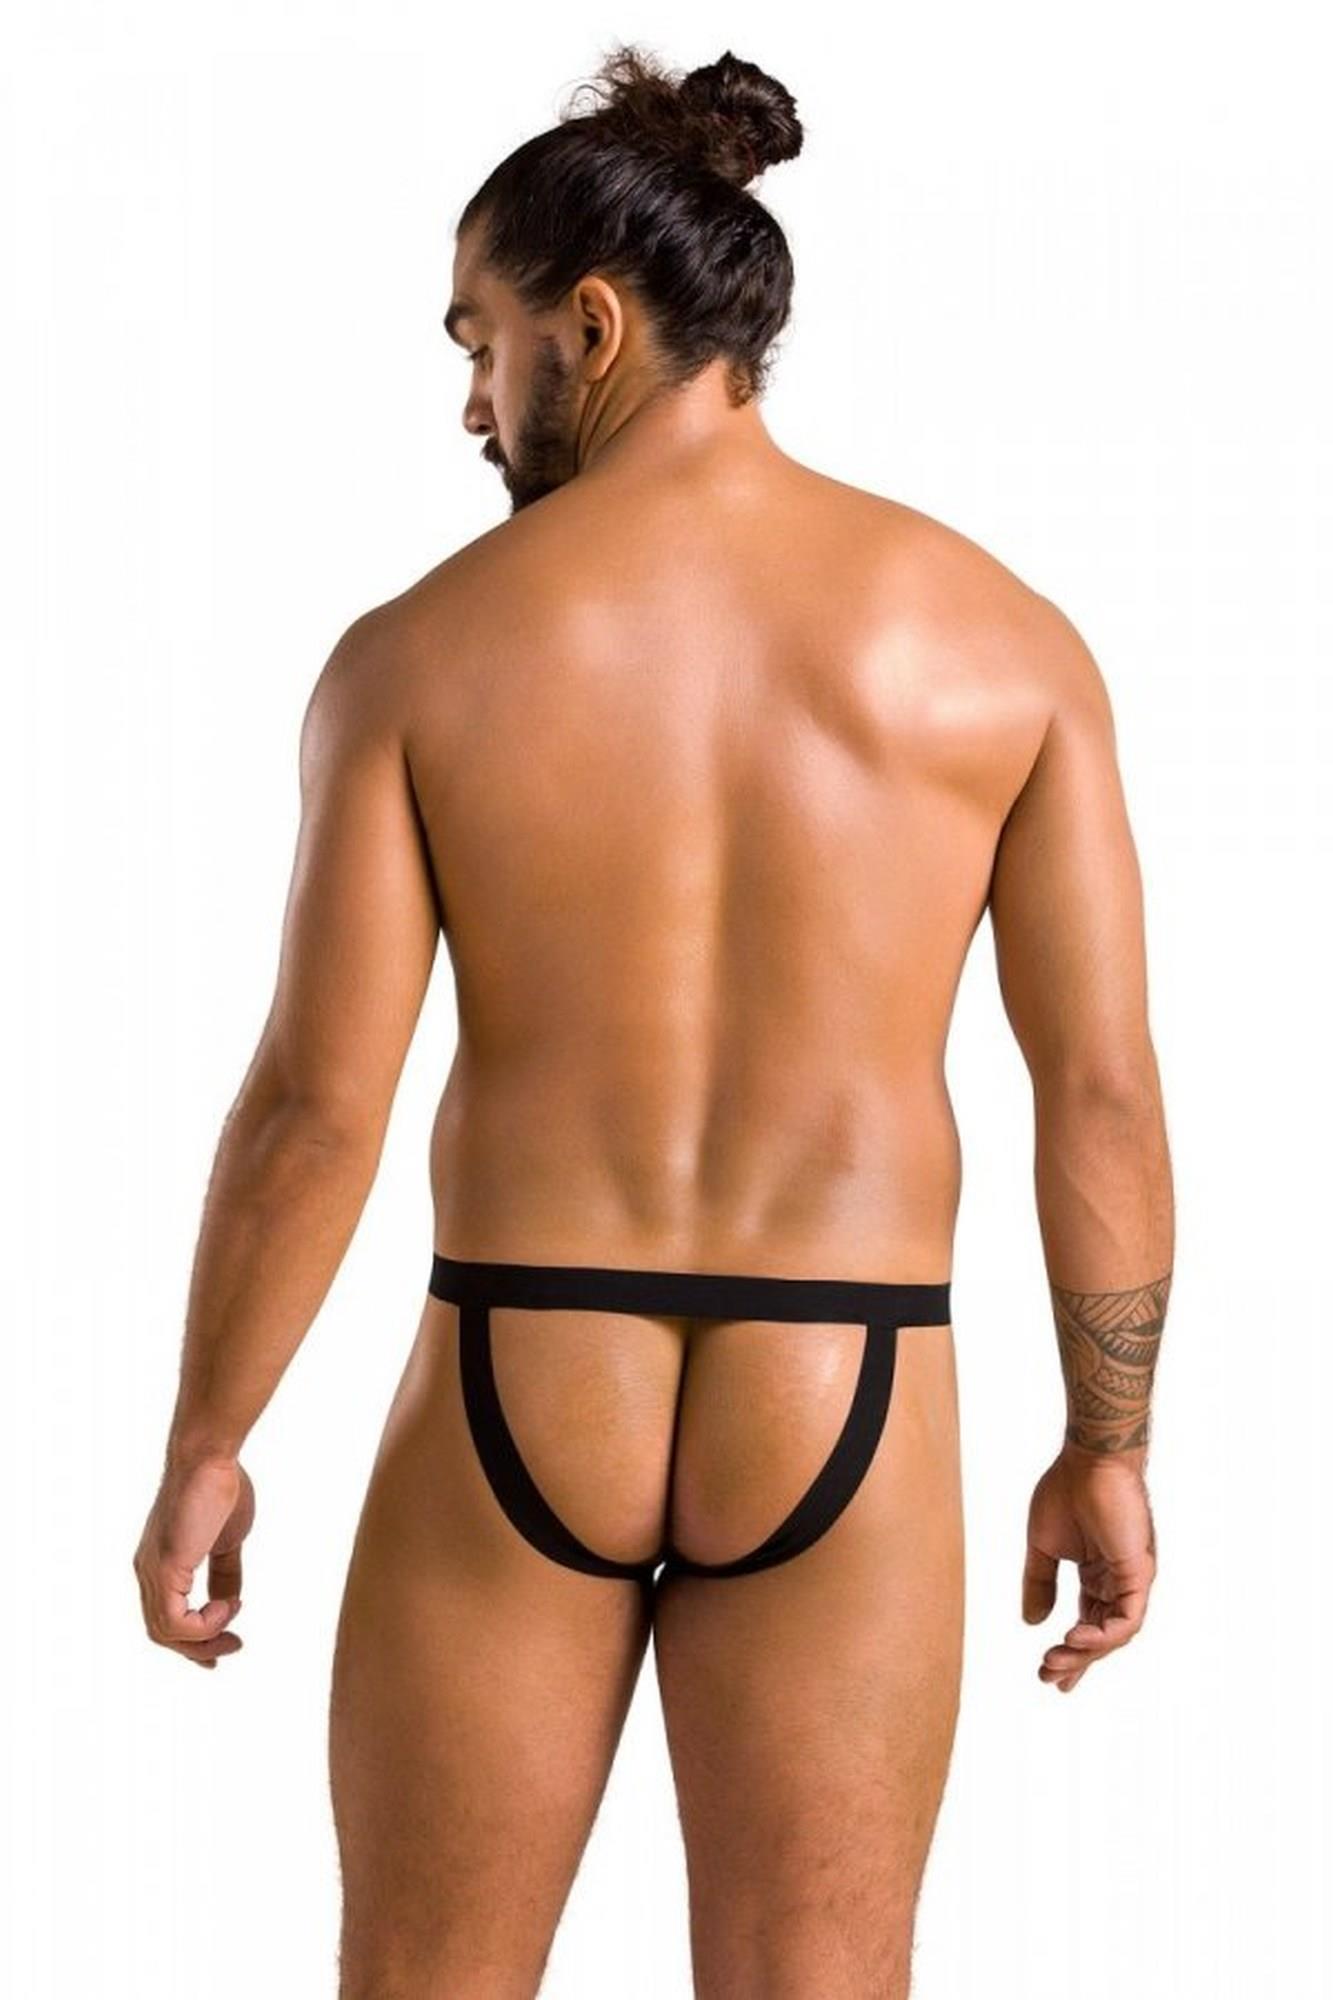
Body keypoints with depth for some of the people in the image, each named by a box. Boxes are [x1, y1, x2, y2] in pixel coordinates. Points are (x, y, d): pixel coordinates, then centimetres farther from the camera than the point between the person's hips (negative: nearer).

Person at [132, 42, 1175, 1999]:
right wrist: (1109, 1450, 8)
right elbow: (1104, 1086, -4)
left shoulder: (420, 648, -6)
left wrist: (203, 1450, 5)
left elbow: (314, 1109, -8)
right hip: (839, 1425, 1)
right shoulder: (1001, 633, -3)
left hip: (520, 1402, -1)